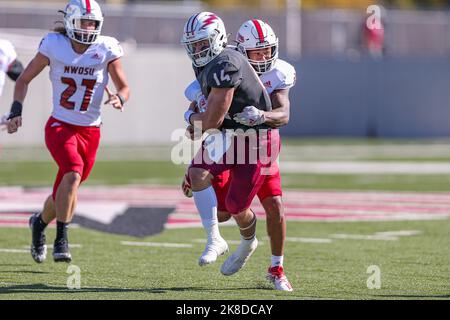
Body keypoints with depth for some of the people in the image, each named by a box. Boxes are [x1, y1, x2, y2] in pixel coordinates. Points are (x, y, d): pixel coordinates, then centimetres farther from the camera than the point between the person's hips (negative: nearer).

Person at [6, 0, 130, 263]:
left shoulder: (106, 49, -5)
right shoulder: (54, 46, -6)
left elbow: (124, 87, 1)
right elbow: (24, 79, 5)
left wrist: (119, 98, -23)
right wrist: (16, 110, -9)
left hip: (90, 131, 2)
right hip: (60, 126, -2)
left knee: (65, 194, 10)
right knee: (73, 173, -29)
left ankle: (40, 222, 44)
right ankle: (62, 239, -21)